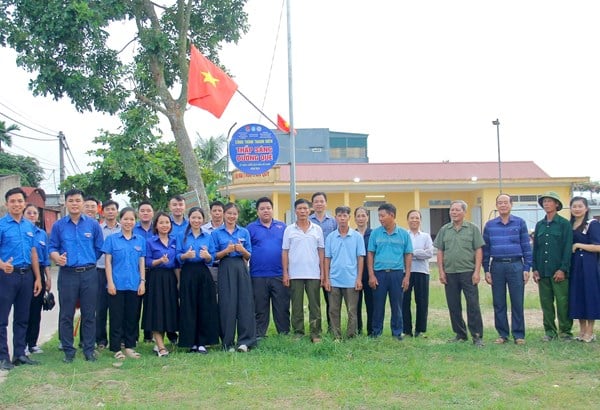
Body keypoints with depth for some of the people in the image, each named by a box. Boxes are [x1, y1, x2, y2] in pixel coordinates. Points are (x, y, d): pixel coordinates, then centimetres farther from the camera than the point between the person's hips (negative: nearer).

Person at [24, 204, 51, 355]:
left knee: (36, 310, 8)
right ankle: (23, 344, 8)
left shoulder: (42, 234, 11)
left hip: (39, 273, 4)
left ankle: (33, 343, 16)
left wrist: (48, 278, 11)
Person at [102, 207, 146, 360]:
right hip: (117, 284, -2)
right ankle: (116, 348, 10)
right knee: (117, 317, 2)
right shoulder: (111, 239, 2)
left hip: (135, 285, 3)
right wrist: (110, 282, -8)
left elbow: (142, 263, 10)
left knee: (132, 317, 8)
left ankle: (130, 347, 17)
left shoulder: (140, 240, 9)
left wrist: (143, 281, 2)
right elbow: (107, 262, -1)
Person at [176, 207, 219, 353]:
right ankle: (191, 342, 6)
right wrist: (186, 255, -20)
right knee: (189, 308, -3)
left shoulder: (208, 237, 11)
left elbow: (212, 258, 6)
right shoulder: (182, 237, 7)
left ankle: (202, 342, 6)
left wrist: (207, 256, -16)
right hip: (188, 274, -2)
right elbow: (178, 257, 0)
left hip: (204, 274, 2)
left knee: (205, 307, -1)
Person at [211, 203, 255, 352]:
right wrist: (226, 251, -13)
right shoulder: (216, 233, 7)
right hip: (225, 270, -2)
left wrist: (242, 250, -10)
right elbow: (214, 256, 4)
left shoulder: (244, 232, 12)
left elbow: (249, 256, 11)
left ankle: (245, 341, 0)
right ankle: (228, 342, 6)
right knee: (227, 305, -2)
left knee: (244, 303, -4)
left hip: (241, 268, 2)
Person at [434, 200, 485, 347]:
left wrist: (477, 271, -8)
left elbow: (478, 251, -1)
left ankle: (477, 336, 1)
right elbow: (440, 252, 10)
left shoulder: (472, 229, 2)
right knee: (453, 306, 9)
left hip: (468, 272, -3)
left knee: (473, 305, -5)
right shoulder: (444, 230, 10)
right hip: (450, 273, 3)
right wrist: (441, 271, 2)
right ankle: (460, 334, 20)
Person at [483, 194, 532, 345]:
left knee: (517, 302, 0)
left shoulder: (520, 223, 4)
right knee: (498, 303, 5)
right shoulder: (489, 225, 8)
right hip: (497, 266, 2)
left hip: (515, 265, -2)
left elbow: (526, 246, 3)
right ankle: (502, 334, 15)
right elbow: (485, 249, 9)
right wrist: (486, 270, 4)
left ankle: (519, 334, 9)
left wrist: (526, 268, -3)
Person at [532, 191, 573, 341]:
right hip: (543, 271, 5)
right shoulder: (539, 225, 12)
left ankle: (565, 331, 8)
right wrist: (535, 269, 6)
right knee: (546, 302, 7)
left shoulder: (564, 224, -1)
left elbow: (568, 248, -6)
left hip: (559, 271, -5)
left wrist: (563, 269, -13)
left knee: (562, 302, -2)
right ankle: (550, 331, 16)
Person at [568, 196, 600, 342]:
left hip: (588, 266, -6)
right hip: (573, 266, 6)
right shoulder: (569, 226, 12)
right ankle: (582, 330, 19)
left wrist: (578, 245, -14)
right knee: (576, 297, 9)